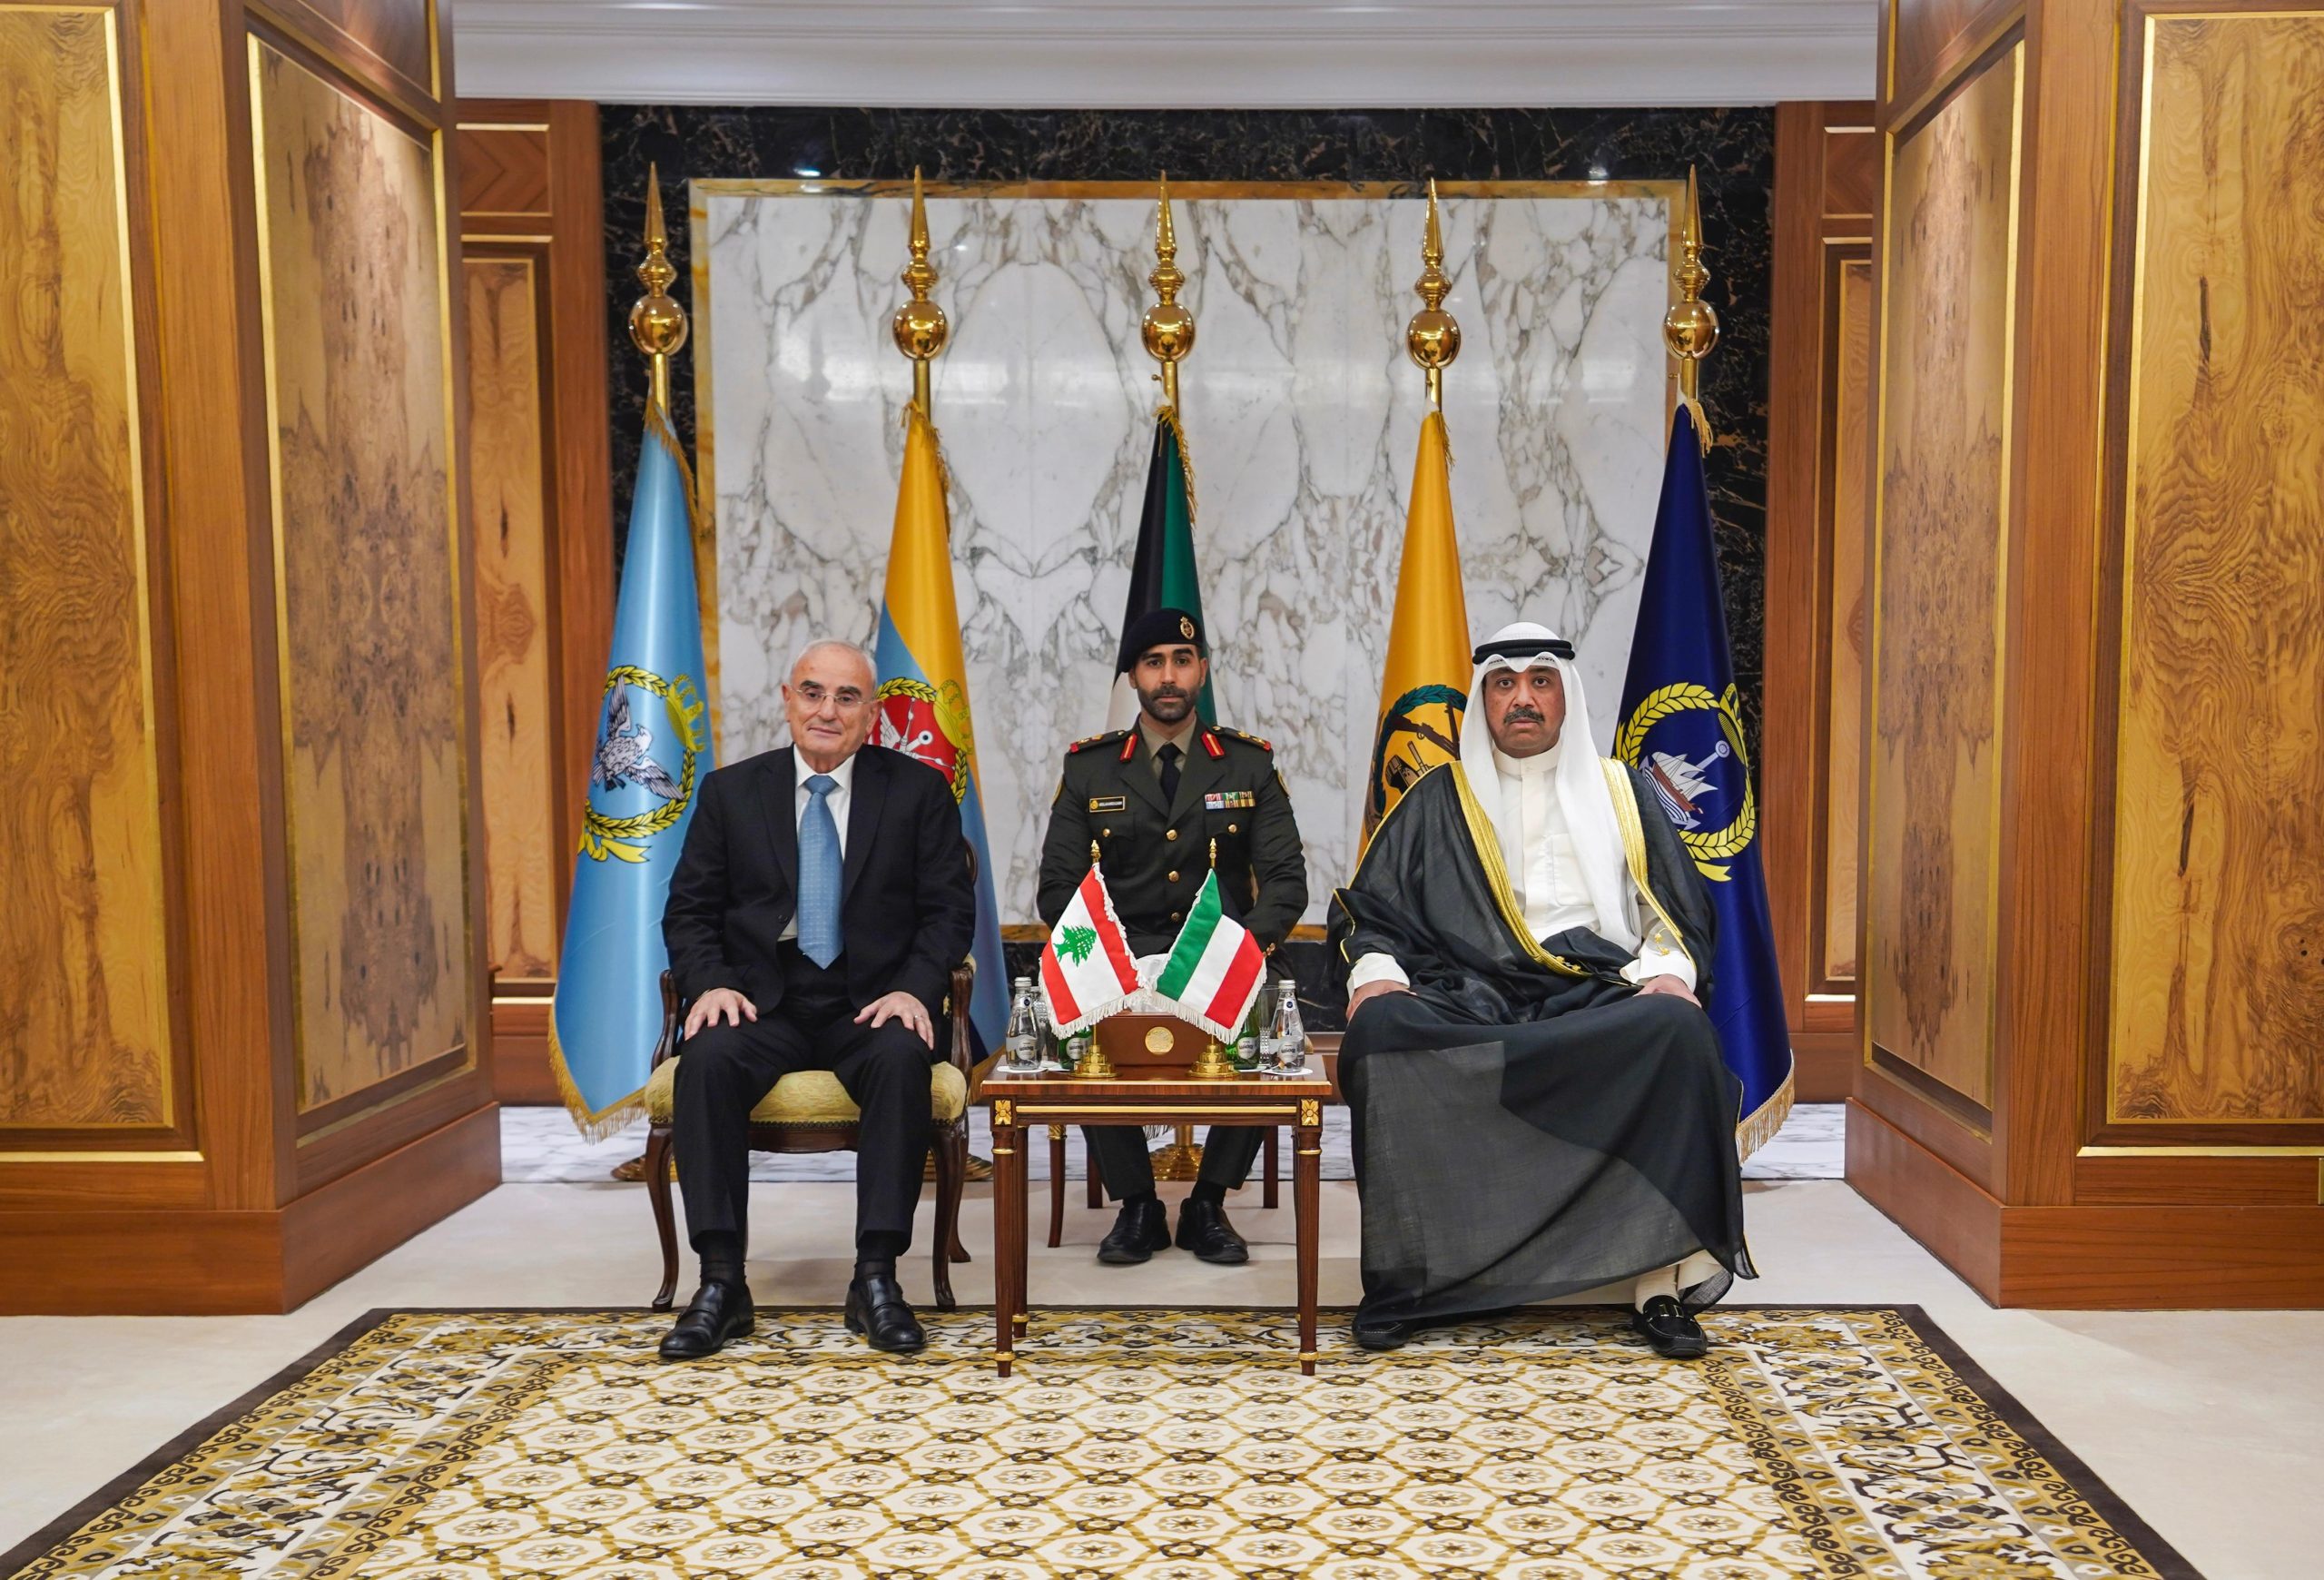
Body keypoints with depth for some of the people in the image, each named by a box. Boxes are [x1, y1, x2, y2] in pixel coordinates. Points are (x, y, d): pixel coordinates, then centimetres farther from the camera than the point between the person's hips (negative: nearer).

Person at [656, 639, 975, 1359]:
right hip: (761, 1001, 1)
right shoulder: (730, 792, 9)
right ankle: (721, 1283, -21)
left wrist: (914, 988, -15)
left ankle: (876, 1279, -23)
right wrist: (710, 984, -12)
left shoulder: (919, 790, 5)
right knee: (707, 1059, -30)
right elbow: (689, 911, 8)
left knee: (902, 1059, -33)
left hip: (872, 1003, -1)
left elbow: (949, 909, 2)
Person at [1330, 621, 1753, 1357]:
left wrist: (1668, 972, -7)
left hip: (1598, 1000, 0)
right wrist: (1374, 972, -8)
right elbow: (1369, 909, 13)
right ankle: (1405, 1273, -25)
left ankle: (1663, 1276, -24)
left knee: (1678, 1030, -33)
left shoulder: (1619, 792, 19)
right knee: (1379, 1029, -31)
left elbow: (1677, 914, 14)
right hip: (1468, 998, 0)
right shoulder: (1439, 799, 17)